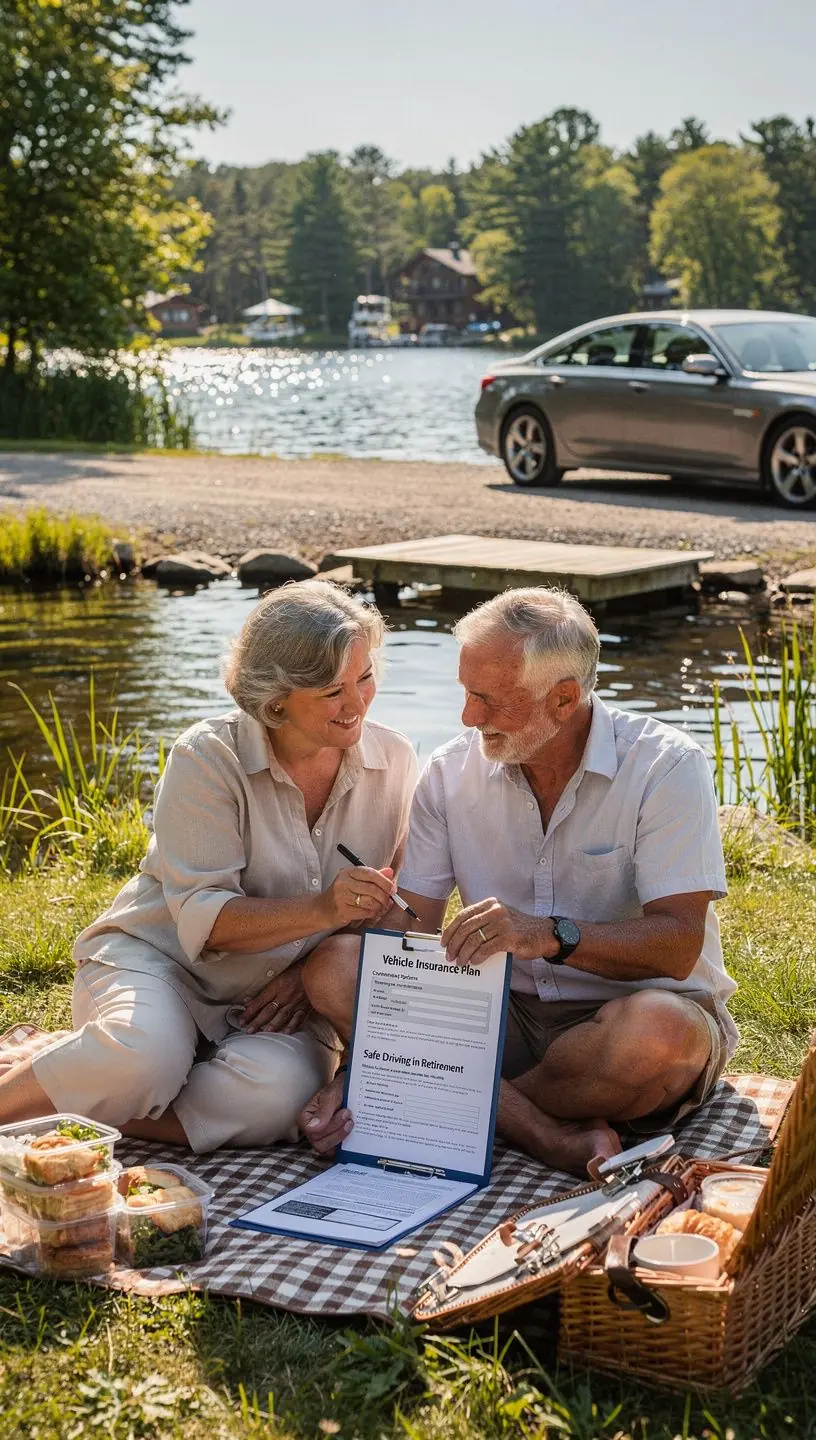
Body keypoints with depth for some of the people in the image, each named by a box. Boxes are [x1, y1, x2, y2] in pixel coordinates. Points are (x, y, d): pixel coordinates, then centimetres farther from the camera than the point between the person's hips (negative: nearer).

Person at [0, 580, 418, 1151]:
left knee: (277, 1093, -32)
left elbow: (400, 906, 5)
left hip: (281, 999, 3)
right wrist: (323, 910, -34)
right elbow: (203, 919, -19)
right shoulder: (209, 758, -14)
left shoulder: (393, 761, -2)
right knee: (142, 1061, -37)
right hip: (159, 960, -3)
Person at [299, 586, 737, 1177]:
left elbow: (680, 946, -21)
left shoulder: (666, 767, -13)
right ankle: (548, 1133, -28)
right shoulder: (450, 773, -1)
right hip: (506, 1012, 4)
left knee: (659, 1032, -40)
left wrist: (550, 935, -37)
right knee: (334, 965, -19)